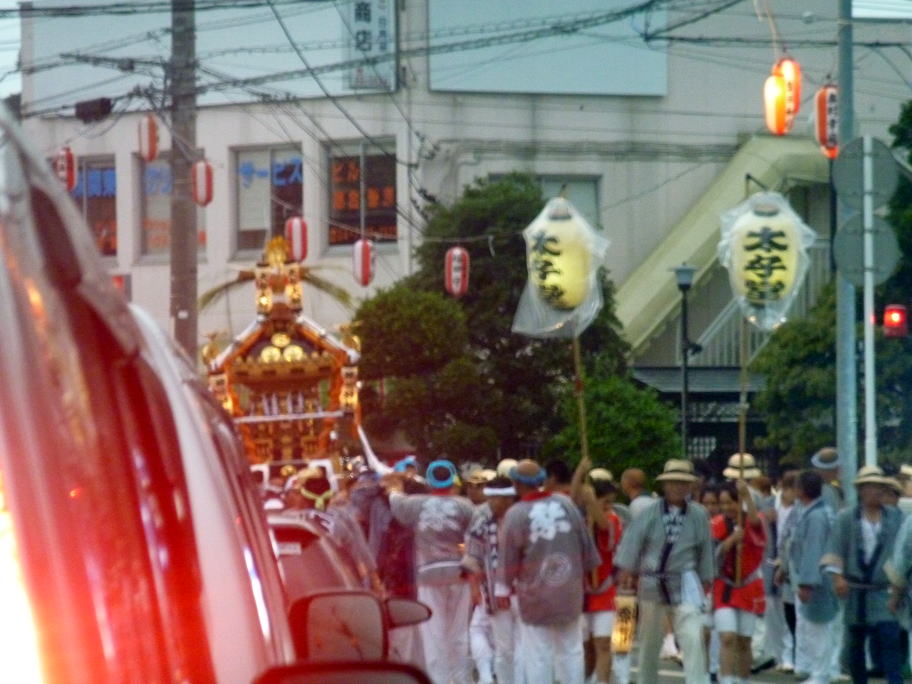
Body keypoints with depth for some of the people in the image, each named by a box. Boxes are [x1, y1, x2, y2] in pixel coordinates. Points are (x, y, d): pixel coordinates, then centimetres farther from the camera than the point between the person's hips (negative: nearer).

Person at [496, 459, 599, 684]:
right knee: (571, 649, 14)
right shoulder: (565, 504, -3)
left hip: (535, 594, -4)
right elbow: (585, 542, 6)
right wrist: (585, 570, 22)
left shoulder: (515, 514, -15)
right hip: (569, 590, 4)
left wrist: (503, 588, 6)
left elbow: (508, 558, -8)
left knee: (537, 654, 2)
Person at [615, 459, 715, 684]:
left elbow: (705, 549, 8)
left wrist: (706, 580, 12)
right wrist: (626, 569, -20)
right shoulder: (649, 513, -4)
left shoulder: (698, 515, 1)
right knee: (649, 640, 14)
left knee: (693, 638, -15)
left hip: (685, 582, -1)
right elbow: (633, 539, -10)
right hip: (652, 582, 1)